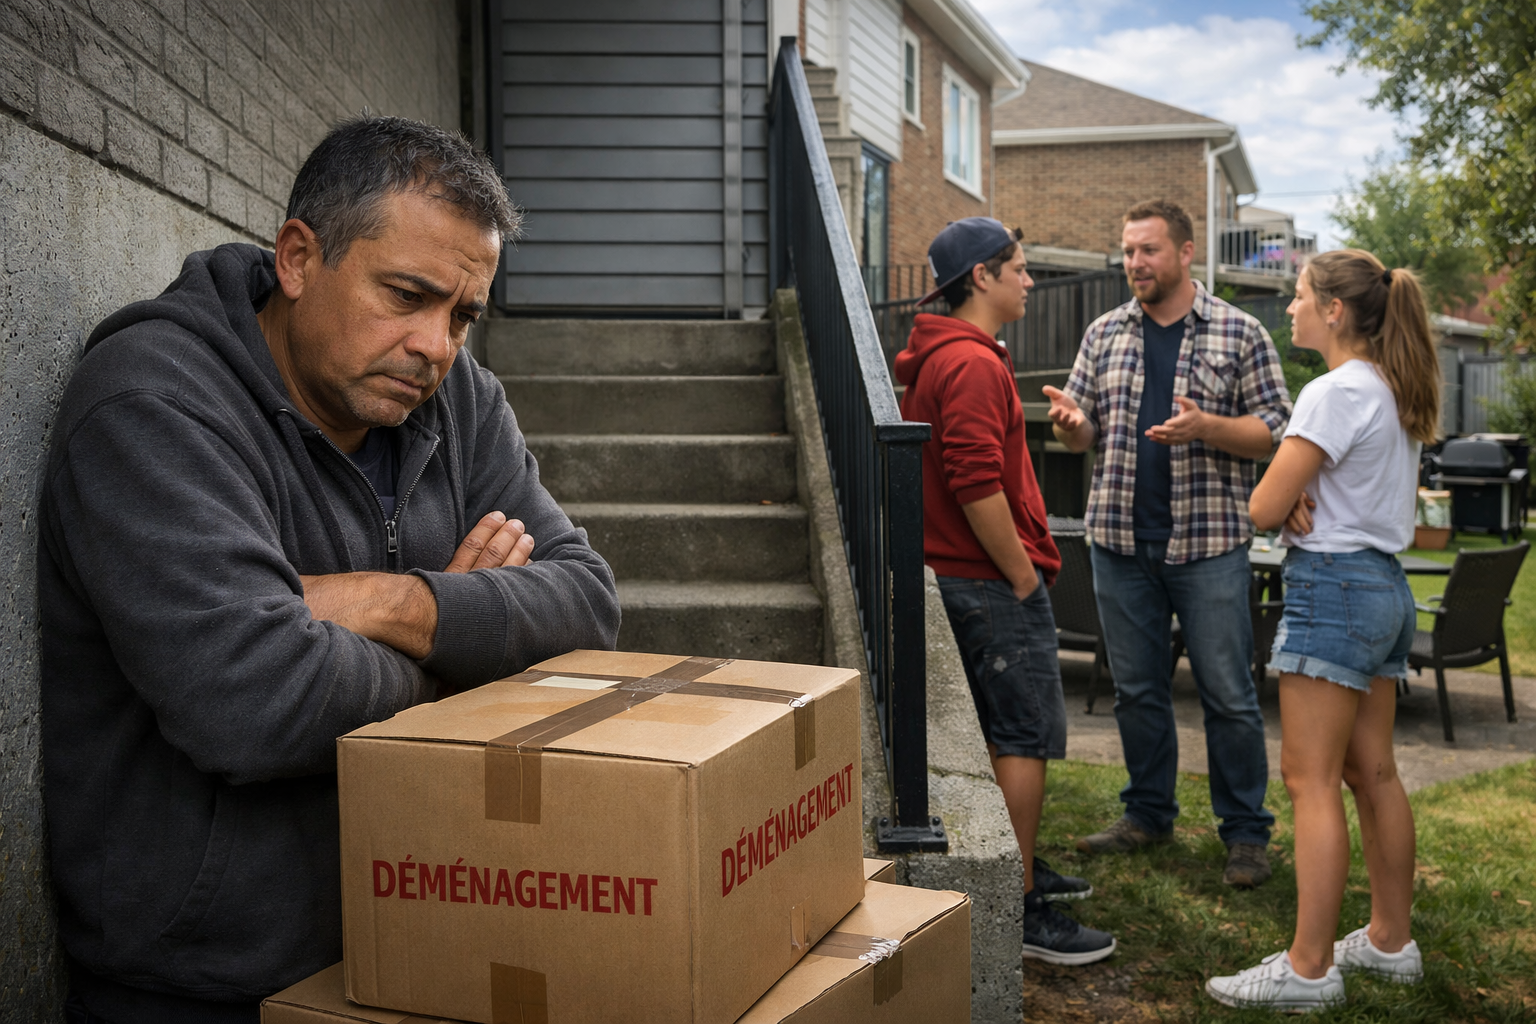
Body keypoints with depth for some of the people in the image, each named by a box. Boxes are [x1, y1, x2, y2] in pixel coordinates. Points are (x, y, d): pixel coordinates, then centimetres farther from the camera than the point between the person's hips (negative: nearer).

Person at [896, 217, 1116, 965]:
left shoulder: (942, 357, 16)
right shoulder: (972, 363, -18)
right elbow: (978, 485, -25)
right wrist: (1022, 575, -17)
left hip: (964, 575, 11)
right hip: (991, 583, -11)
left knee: (1005, 729, 19)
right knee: (1028, 737, -5)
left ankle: (1017, 867, 32)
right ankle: (1020, 910, 2)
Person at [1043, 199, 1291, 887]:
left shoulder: (1239, 334, 1)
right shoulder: (1105, 334, 11)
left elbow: (1274, 432, -2)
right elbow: (1086, 435, 14)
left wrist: (1205, 427, -20)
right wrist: (1069, 422, -11)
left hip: (1208, 541, -3)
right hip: (1121, 539, 4)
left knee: (1227, 693, 1)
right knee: (1136, 689, 12)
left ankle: (1246, 832, 13)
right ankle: (1149, 812, 27)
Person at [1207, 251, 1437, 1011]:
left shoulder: (1336, 392, -16)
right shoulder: (1396, 392, 13)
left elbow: (1264, 509, -18)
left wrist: (1288, 497, 5)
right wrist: (1310, 493, 1)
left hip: (1334, 585, -10)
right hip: (1386, 585, 10)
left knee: (1311, 779, -6)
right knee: (1373, 773, 15)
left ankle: (1309, 968, -2)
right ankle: (1390, 941, 24)